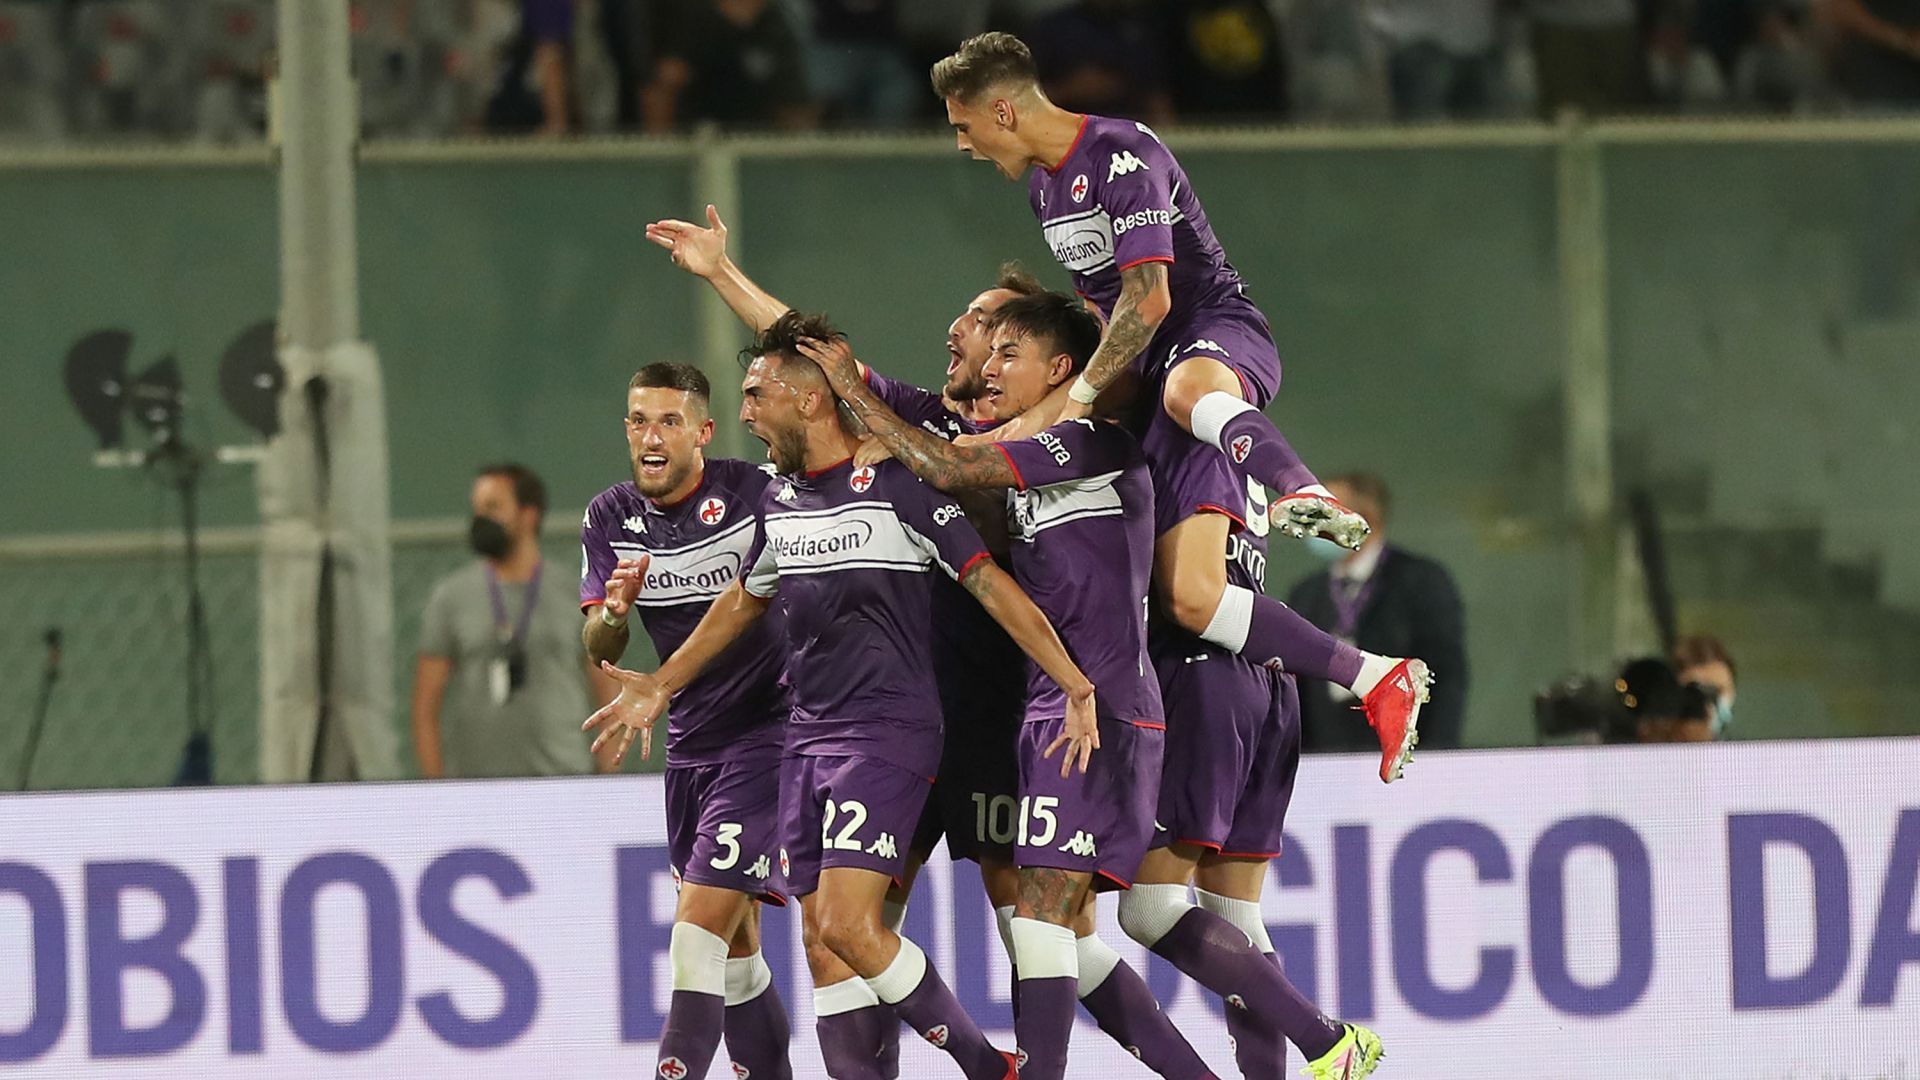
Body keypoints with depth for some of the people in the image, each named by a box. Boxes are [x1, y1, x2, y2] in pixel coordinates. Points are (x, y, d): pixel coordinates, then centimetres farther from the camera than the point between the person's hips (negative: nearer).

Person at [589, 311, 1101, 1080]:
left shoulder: (895, 484, -12)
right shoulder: (780, 498, 11)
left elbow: (991, 585, -12)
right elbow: (744, 601, 28)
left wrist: (1079, 689, -16)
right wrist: (660, 687, 33)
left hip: (890, 729, -8)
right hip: (808, 732, 8)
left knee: (847, 925, -18)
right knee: (820, 940, 3)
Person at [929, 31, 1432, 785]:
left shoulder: (1122, 156, -13)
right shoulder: (1044, 187, 18)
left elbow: (1149, 301, -19)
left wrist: (1073, 397, -17)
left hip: (1222, 336, -8)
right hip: (1151, 375, 8)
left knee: (1186, 388, -48)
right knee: (1190, 598, -11)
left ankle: (1300, 495, -72)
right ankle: (1379, 683, -7)